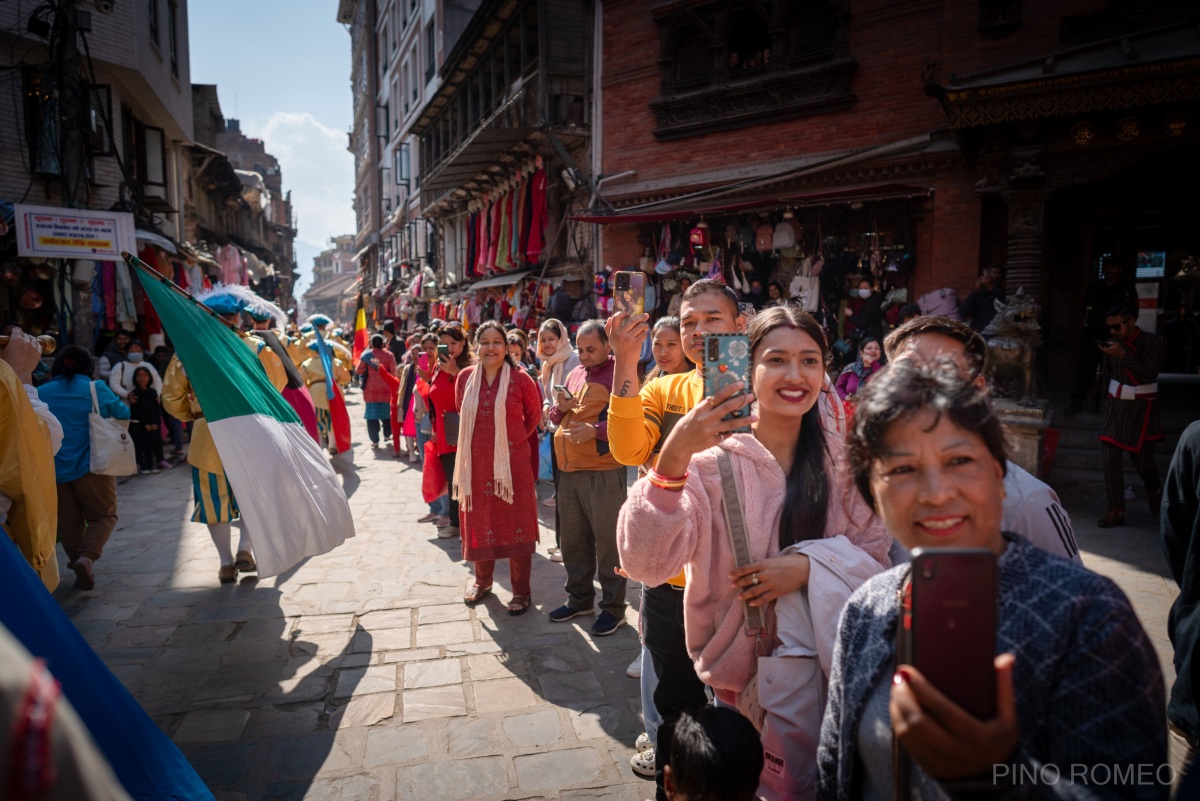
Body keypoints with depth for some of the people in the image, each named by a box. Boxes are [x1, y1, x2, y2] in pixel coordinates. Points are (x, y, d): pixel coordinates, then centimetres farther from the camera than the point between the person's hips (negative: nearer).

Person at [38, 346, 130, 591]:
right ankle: (86, 557, -16)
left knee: (69, 522, 14)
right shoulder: (95, 388, -6)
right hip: (91, 465, -3)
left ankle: (78, 561, 15)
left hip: (55, 470, 3)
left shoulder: (41, 393, 3)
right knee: (103, 516, 6)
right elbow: (122, 414, -4)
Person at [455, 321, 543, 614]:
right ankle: (482, 580, 36)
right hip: (476, 462, 3)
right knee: (479, 522, 16)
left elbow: (534, 415, 6)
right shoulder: (465, 377, 1)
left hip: (512, 462, -3)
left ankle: (521, 591, 18)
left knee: (516, 524, 6)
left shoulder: (520, 379, -9)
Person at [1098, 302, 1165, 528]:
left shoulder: (1154, 342, -11)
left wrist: (1122, 355, -31)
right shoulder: (1114, 343, -1)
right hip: (1115, 405, 3)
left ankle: (1154, 493, 42)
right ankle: (1116, 510, -4)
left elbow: (1149, 374, -23)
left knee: (1142, 461, 8)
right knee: (1111, 457, -10)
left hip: (1141, 408, -2)